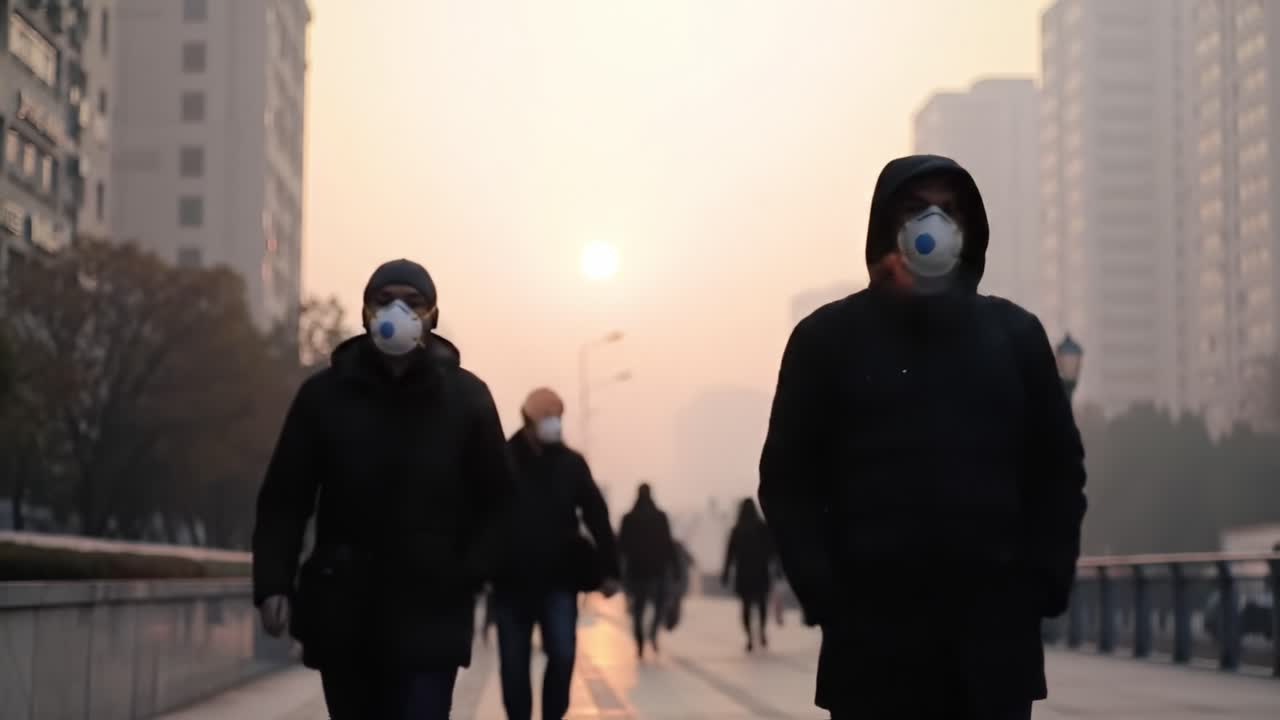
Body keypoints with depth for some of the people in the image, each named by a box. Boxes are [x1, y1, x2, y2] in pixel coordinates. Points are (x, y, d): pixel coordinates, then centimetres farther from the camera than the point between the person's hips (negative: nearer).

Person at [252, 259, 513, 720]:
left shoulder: (467, 398, 1)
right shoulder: (324, 394, 1)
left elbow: (496, 503, 4)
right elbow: (284, 499, 1)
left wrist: (465, 581, -9)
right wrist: (273, 583, -11)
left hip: (429, 616, -2)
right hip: (344, 615, 2)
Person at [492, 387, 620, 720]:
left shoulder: (571, 463, 1)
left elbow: (596, 517, 3)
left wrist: (608, 569, 0)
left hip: (558, 580, 1)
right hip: (511, 582, -1)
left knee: (562, 654, -8)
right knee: (514, 665, 5)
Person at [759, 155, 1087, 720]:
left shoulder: (1015, 334, 11)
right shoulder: (828, 338, 5)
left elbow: (1059, 467, 12)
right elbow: (788, 478, 3)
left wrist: (1045, 584, 0)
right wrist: (824, 595, -8)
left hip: (995, 637, 2)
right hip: (872, 636, -2)